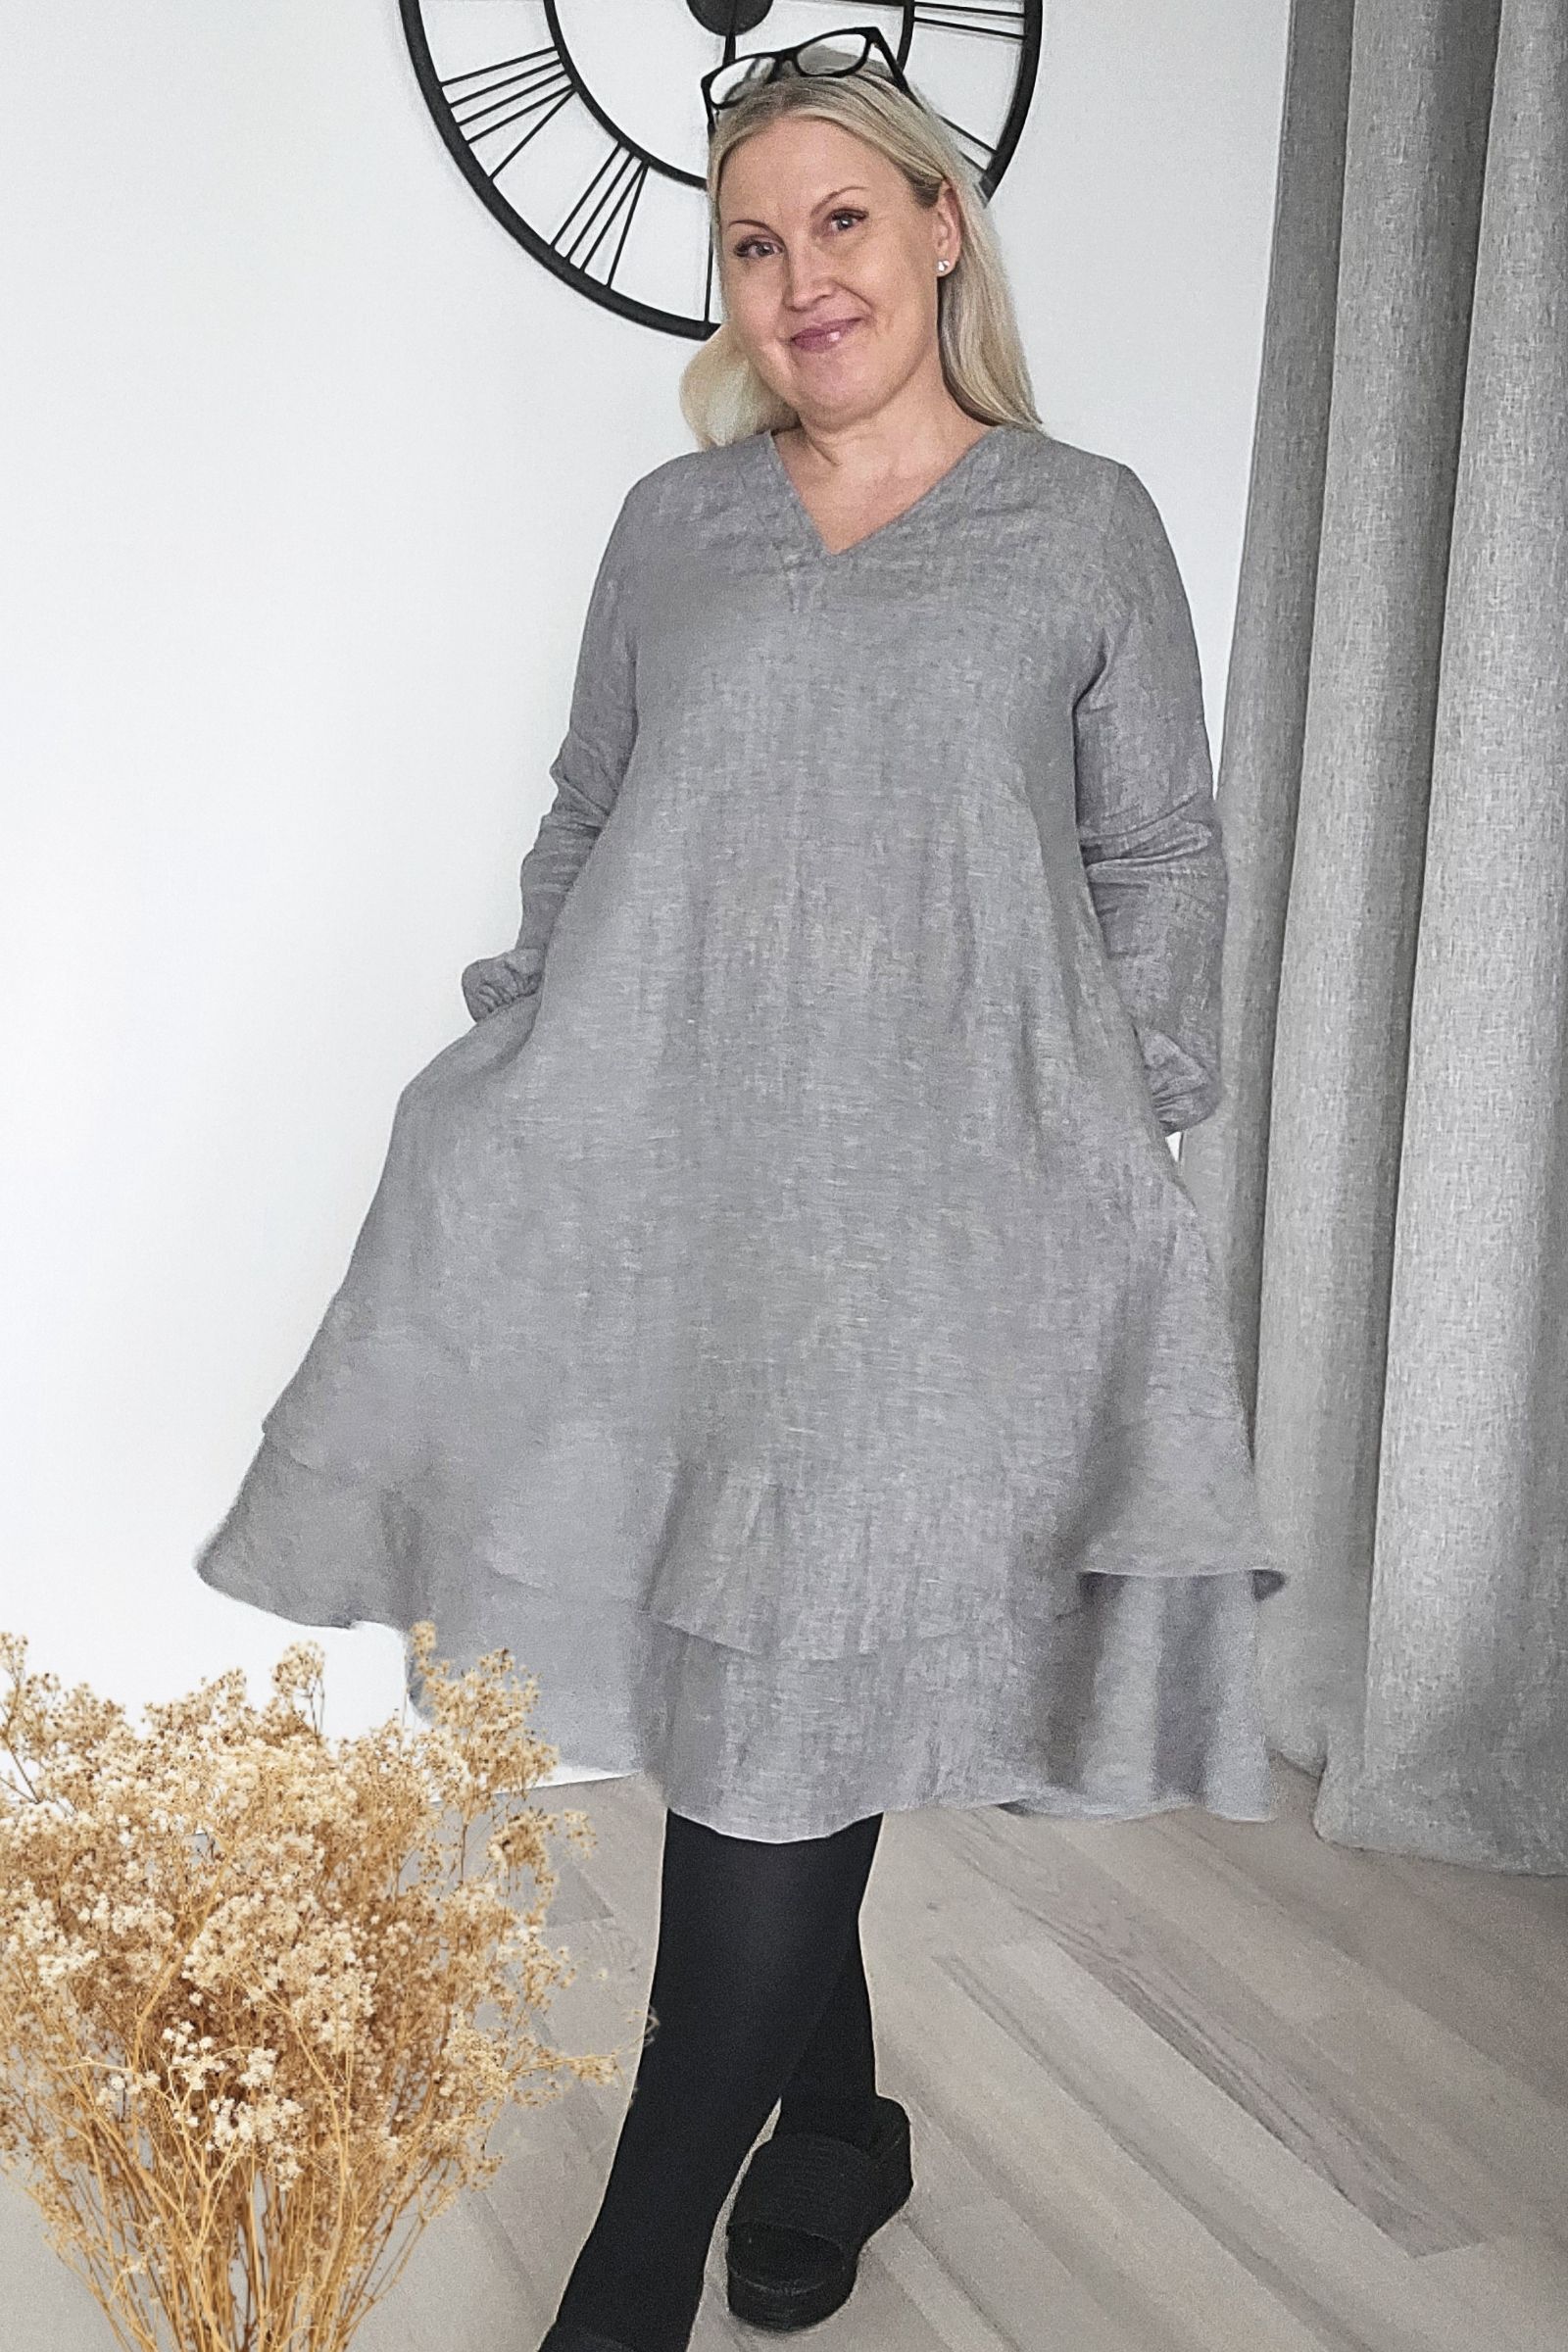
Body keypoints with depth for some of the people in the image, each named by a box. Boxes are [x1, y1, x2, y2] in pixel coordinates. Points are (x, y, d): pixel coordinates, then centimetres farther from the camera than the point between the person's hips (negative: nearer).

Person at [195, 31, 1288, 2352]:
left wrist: (1123, 1150, 3)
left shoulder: (1088, 526, 8)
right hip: (648, 1166, 3)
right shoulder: (673, 524, 15)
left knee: (796, 1697, -7)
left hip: (926, 1196, -3)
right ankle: (835, 2121, 30)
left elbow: (1159, 861, 9)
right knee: (715, 1669, 7)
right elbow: (579, 828, 18)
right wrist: (517, 1062, 11)